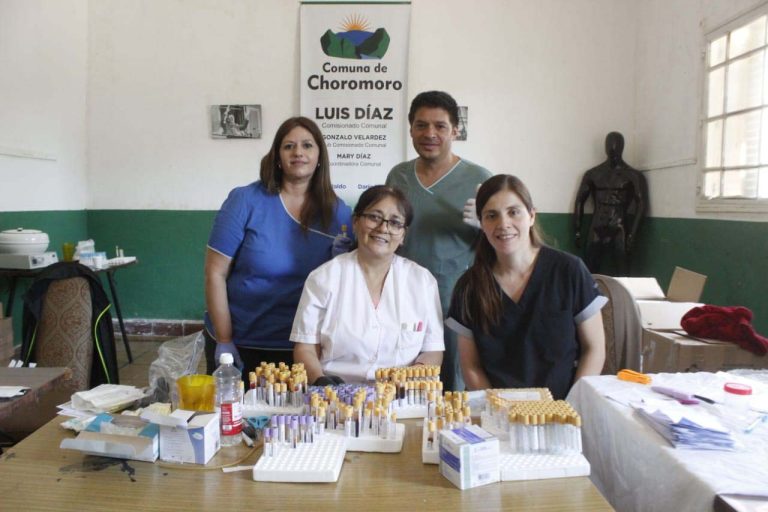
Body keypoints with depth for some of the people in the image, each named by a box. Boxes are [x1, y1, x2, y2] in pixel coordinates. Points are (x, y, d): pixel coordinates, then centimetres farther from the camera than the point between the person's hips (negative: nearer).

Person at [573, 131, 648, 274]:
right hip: (597, 230, 2)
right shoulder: (592, 174, 9)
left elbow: (641, 205, -3)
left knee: (623, 274, -6)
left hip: (620, 230, -2)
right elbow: (580, 201, 10)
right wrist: (577, 230, 3)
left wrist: (632, 234, -12)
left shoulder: (633, 176, 3)